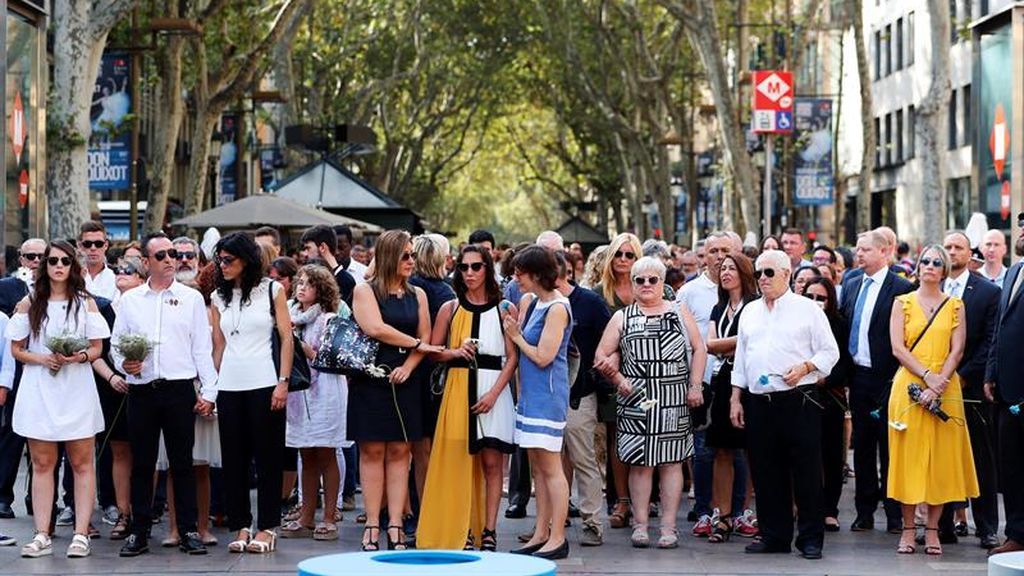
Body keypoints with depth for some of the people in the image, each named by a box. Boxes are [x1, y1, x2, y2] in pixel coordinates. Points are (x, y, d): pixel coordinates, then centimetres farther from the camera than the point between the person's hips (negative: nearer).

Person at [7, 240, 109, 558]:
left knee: (82, 463, -1)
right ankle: (42, 535, 5)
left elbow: (97, 348, 5)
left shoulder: (85, 302, 6)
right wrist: (42, 358, -11)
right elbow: (16, 349, 6)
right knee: (42, 463, 3)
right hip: (39, 390, 1)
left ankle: (81, 534, 1)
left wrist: (79, 356, -15)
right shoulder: (29, 303, 6)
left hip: (77, 389, -1)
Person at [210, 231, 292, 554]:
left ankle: (266, 528, 5)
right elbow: (219, 345, 12)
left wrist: (283, 382, -9)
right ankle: (241, 527, 11)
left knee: (267, 456, 0)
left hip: (264, 383, -4)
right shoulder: (219, 297, 12)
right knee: (234, 458, 4)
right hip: (229, 387, 4)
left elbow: (286, 337, -1)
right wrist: (212, 386, 5)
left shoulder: (272, 290, 2)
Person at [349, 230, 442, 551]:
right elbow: (375, 328, -14)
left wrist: (408, 366, -11)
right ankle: (372, 525, 1)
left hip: (405, 381, 4)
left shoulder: (417, 295, 12)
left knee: (399, 453, 2)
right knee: (372, 452, -1)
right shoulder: (365, 291, -1)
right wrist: (415, 344, -7)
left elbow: (426, 336, 6)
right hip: (370, 380, -3)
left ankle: (395, 525, 2)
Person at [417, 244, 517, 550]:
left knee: (492, 462, -2)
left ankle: (489, 531, 2)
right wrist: (456, 352, -10)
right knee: (460, 461, -1)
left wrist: (494, 393, -11)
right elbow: (433, 351, 10)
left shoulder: (503, 308, 4)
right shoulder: (450, 309, 10)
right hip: (459, 387, 1)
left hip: (494, 389, -1)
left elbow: (513, 356, -1)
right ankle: (463, 531, 4)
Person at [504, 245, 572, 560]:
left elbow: (542, 356, -16)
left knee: (551, 468, -5)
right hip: (531, 393, 9)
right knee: (537, 468, 12)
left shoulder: (557, 308, -14)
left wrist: (517, 336, -3)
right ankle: (541, 534, 17)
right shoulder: (534, 303, 13)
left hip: (547, 394, -9)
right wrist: (513, 325, 2)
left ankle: (557, 538, -2)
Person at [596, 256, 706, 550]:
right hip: (637, 401, 0)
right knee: (640, 462, -1)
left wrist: (695, 386, -1)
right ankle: (640, 525, 5)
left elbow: (699, 349, 8)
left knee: (671, 461, 0)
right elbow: (602, 354, 8)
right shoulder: (623, 317, 11)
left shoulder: (679, 312, 11)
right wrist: (618, 378, -6)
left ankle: (669, 526, 3)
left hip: (674, 400, 0)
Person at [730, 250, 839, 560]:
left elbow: (830, 352, 1)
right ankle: (774, 536, 16)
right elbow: (741, 358, 19)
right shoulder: (750, 312, 16)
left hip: (798, 401, -5)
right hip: (759, 403, 5)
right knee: (766, 473, 7)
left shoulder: (807, 309, 2)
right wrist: (736, 399, 13)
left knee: (806, 471, -3)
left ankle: (811, 539, 3)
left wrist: (805, 367, -16)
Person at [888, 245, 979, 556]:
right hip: (909, 387, -1)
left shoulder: (955, 305, 8)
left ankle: (932, 530, 6)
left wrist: (938, 385, -13)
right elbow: (898, 347, -3)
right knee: (909, 455, -1)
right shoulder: (903, 302, 7)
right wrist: (927, 376, -14)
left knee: (941, 459, 0)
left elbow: (957, 350, 0)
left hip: (944, 388, 1)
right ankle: (908, 529, 4)